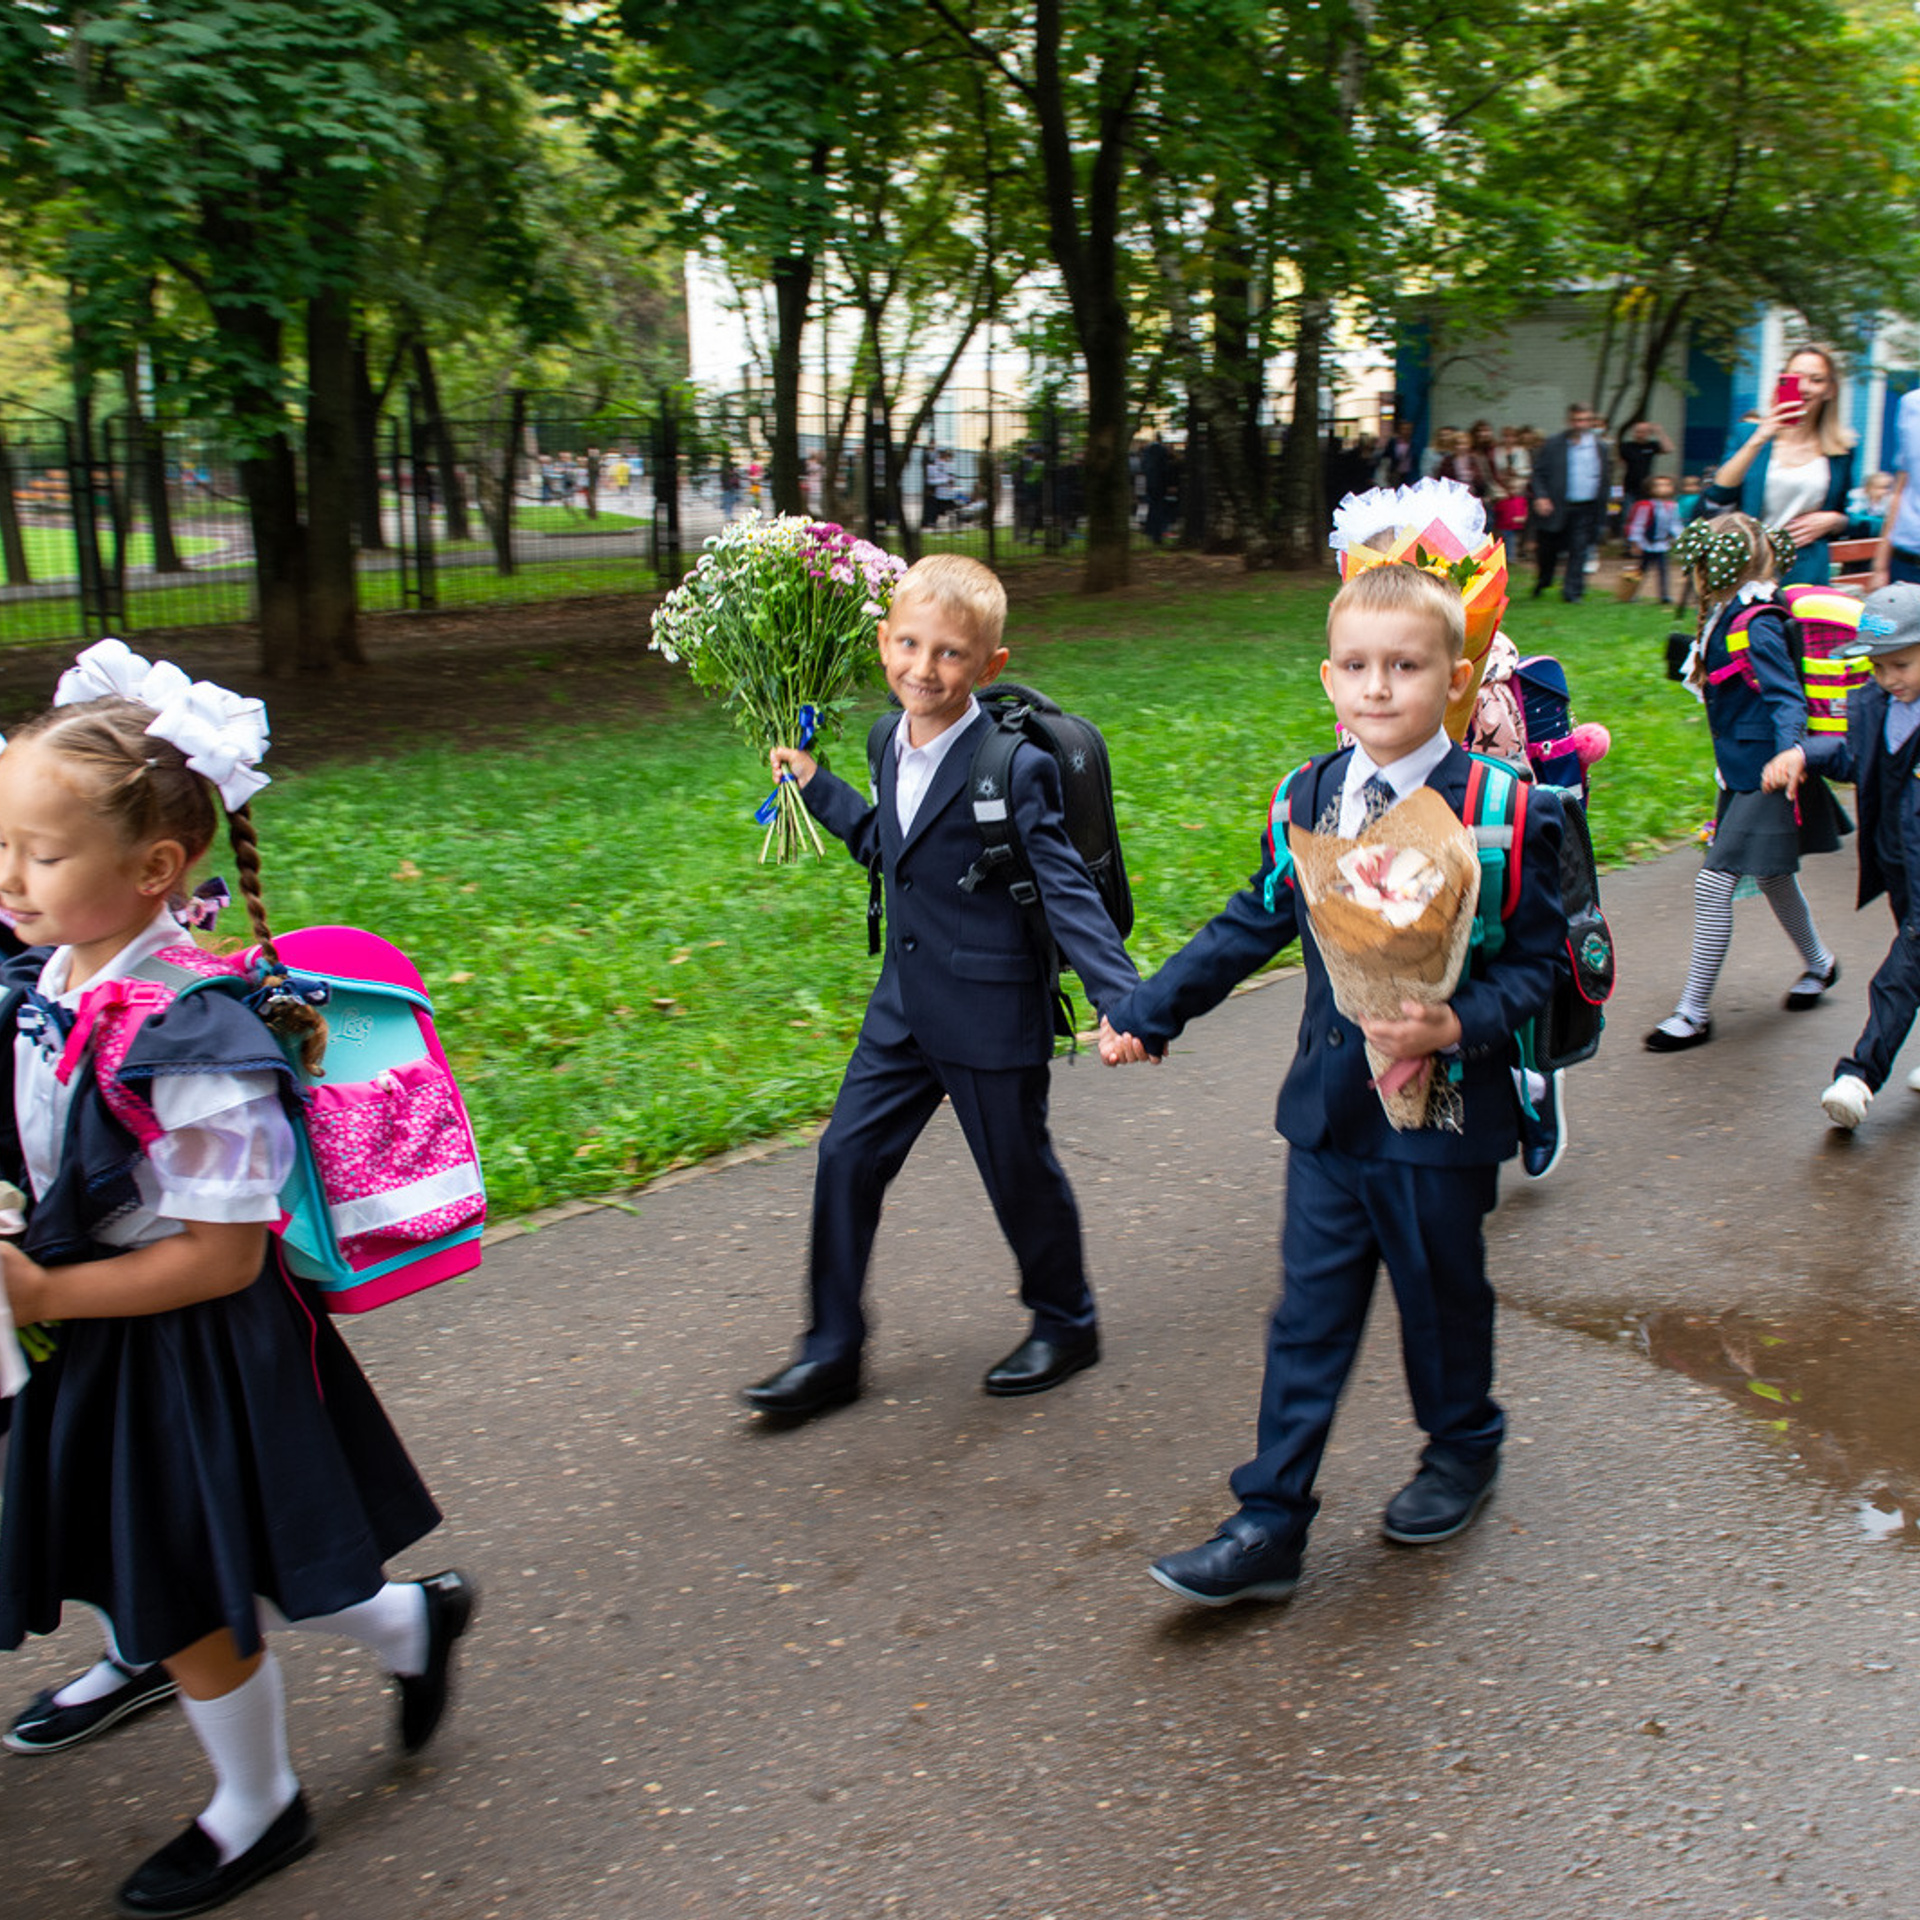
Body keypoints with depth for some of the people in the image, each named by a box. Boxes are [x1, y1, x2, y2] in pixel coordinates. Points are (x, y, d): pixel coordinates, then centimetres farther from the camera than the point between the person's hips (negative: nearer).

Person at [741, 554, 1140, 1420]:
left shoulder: (1014, 769, -19)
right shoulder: (893, 747, 3)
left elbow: (1066, 891, -20)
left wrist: (1122, 1000, -30)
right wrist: (815, 786, 18)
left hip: (991, 1013, -7)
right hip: (905, 1003, 7)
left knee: (1018, 1171, 10)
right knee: (847, 1156, 7)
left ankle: (1065, 1325, 36)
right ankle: (832, 1353, 21)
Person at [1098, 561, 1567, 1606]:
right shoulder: (1311, 797, 2)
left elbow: (1535, 961, -10)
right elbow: (1253, 922, 11)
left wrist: (1457, 1028, -28)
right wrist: (1148, 1011, 10)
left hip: (1442, 1111, -3)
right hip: (1329, 1108, 4)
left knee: (1442, 1296, 16)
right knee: (1308, 1318, 7)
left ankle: (1463, 1450, 44)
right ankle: (1268, 1526, 14)